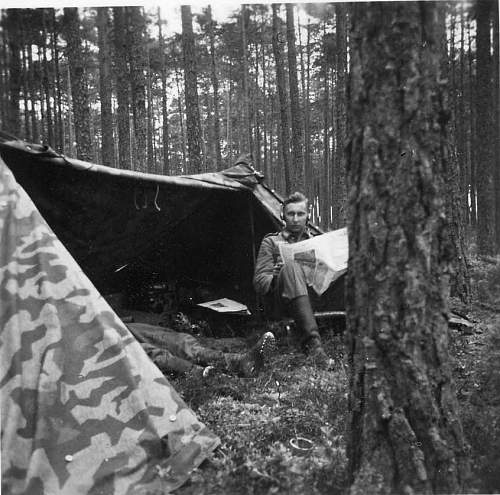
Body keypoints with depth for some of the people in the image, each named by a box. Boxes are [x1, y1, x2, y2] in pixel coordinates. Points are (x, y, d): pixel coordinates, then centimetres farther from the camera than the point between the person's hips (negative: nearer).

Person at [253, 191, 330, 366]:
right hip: (281, 300, -3)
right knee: (292, 267, -37)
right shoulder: (271, 242, 15)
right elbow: (259, 283, 6)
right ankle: (312, 341, -49)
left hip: (314, 295, 3)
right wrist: (275, 276, -17)